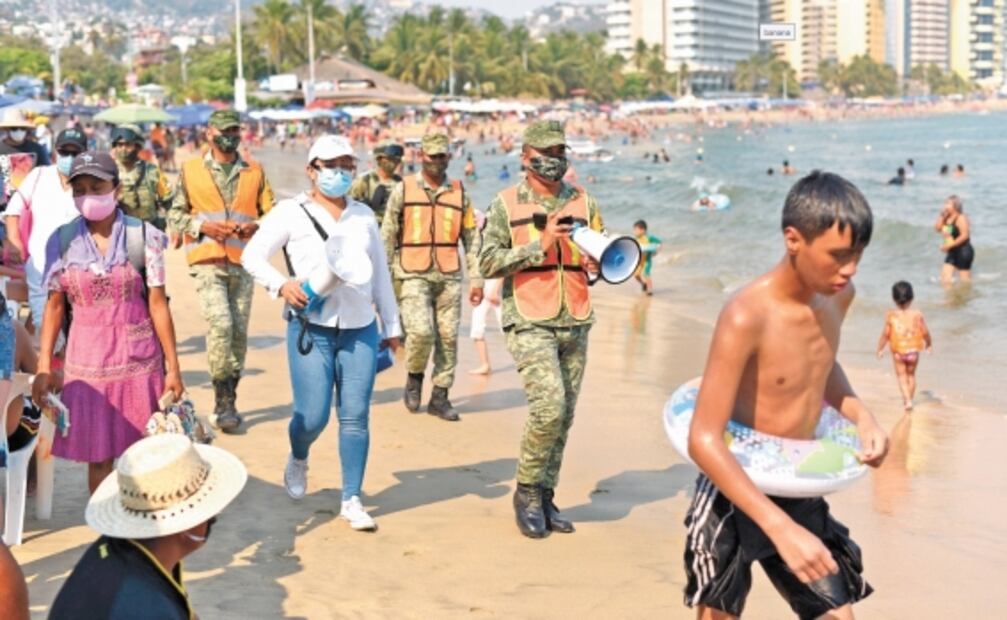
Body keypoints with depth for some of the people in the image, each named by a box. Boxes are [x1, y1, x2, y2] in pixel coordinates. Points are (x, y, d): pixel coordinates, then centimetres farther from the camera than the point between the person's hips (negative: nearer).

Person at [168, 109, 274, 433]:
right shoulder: (190, 170, 7)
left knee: (239, 332, 4)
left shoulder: (255, 173, 12)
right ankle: (224, 398, -9)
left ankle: (227, 400, 17)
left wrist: (255, 226, -9)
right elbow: (175, 215, 7)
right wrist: (203, 226, -10)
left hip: (243, 263, 3)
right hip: (207, 261, -3)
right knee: (220, 323, -19)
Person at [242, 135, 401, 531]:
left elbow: (380, 274, 19)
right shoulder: (291, 212, 1)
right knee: (312, 416, -5)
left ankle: (352, 500, 11)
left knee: (356, 417, 0)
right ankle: (297, 460, 30)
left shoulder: (364, 215, 14)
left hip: (360, 330, 3)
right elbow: (252, 255, 0)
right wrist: (281, 285, -18)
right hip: (311, 330, -3)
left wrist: (391, 326, 19)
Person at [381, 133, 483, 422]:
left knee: (448, 337, 1)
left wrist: (476, 279, 6)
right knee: (421, 331, -17)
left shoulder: (459, 193, 10)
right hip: (414, 275, -3)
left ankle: (440, 397, 13)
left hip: (449, 277, 3)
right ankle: (414, 379, 11)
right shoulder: (404, 189, 4)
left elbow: (472, 238, 12)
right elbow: (387, 236, 6)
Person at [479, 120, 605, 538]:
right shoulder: (507, 204, 1)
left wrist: (599, 261, -10)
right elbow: (488, 261, -6)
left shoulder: (584, 203, 11)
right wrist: (539, 245, -14)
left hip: (575, 324, 5)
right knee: (549, 405, -18)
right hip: (530, 323, -4)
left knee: (563, 417, 7)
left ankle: (544, 498, 20)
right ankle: (527, 491, 1)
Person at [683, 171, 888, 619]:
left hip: (803, 495, 6)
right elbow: (703, 441, -30)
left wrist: (861, 416, -2)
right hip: (737, 496, -6)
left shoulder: (838, 296, -4)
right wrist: (781, 528, -37)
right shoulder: (747, 316, -27)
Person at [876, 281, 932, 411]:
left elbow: (885, 333, -11)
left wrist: (880, 348, 2)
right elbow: (925, 332, -5)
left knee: (902, 376, 9)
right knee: (911, 375, 21)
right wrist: (928, 344, 14)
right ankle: (909, 398, 31)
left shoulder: (891, 316, -13)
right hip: (913, 350, 2)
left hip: (898, 352, -2)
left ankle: (908, 400, -5)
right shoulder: (917, 315, -10)